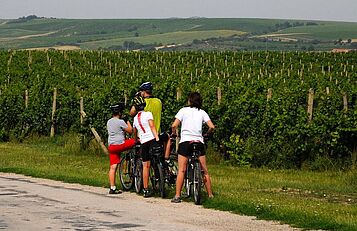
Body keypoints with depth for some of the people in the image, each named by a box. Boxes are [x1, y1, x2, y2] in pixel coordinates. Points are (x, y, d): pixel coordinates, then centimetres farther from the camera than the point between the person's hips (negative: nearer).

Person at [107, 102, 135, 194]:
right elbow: (130, 131, -3)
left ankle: (112, 188, 1)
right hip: (119, 145, -7)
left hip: (111, 146, 7)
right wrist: (127, 121, 10)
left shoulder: (109, 122, 15)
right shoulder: (120, 122, -8)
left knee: (113, 167, 3)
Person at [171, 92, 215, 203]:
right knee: (205, 170, 9)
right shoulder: (202, 112, 9)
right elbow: (211, 127, -1)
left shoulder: (184, 110, 3)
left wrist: (174, 133, 14)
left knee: (181, 170, -3)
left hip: (185, 141, -2)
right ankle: (210, 195, 12)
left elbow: (174, 125, -6)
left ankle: (177, 196, -9)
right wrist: (206, 134, 19)